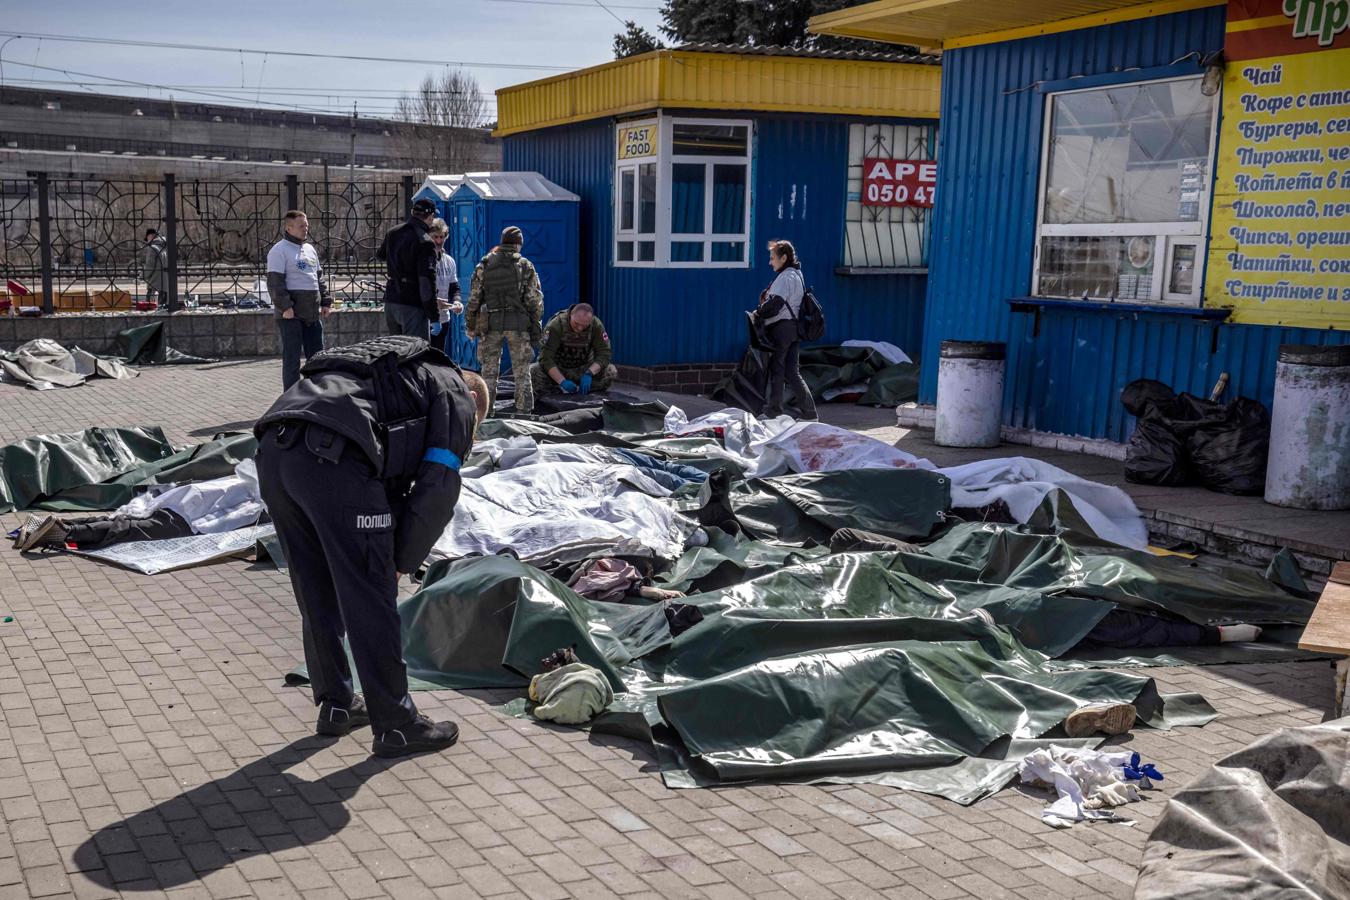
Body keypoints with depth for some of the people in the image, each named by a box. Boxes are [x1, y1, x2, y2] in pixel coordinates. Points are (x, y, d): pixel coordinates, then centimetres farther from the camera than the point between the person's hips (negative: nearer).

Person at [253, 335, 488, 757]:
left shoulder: (397, 370, 38)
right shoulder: (456, 394, 15)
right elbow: (438, 490, 3)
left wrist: (387, 555, 27)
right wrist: (402, 560, 14)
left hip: (273, 451, 8)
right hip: (332, 458, -8)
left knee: (318, 596, 21)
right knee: (369, 602, 4)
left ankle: (336, 705, 35)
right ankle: (396, 725, 14)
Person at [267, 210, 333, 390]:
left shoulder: (310, 249, 17)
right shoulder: (279, 250, -7)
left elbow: (320, 278, 22)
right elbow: (274, 281, -14)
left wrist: (326, 301, 13)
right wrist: (284, 306, -20)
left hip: (312, 313, 7)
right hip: (291, 314, -7)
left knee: (317, 355, 10)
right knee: (292, 357, -2)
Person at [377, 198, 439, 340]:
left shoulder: (392, 233, 9)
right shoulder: (425, 242, -14)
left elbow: (380, 255, 31)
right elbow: (427, 281, -18)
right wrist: (433, 315, -15)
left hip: (390, 301, 8)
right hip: (413, 306, -8)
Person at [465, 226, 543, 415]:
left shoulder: (484, 266, 3)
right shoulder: (526, 266, -1)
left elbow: (474, 298, 3)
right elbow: (535, 300, -3)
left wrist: (470, 324, 11)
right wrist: (535, 326, 4)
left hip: (491, 323, 1)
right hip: (518, 324, -1)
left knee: (489, 371, 9)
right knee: (522, 373, 6)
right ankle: (524, 412, 7)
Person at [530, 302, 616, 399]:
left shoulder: (596, 325, -16)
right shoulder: (556, 325, -24)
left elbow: (604, 353, -17)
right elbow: (546, 358, -28)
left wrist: (589, 373, -35)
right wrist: (562, 381, -39)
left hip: (583, 368, 2)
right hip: (557, 369, -2)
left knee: (611, 372, -23)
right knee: (533, 371, -32)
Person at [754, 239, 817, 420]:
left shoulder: (786, 277, -12)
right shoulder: (796, 275, 19)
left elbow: (774, 305, -21)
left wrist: (758, 314, -8)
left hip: (780, 328, -9)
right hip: (794, 327, 9)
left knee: (776, 370, -2)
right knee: (792, 372, 10)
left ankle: (773, 411, 3)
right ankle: (808, 411, 7)